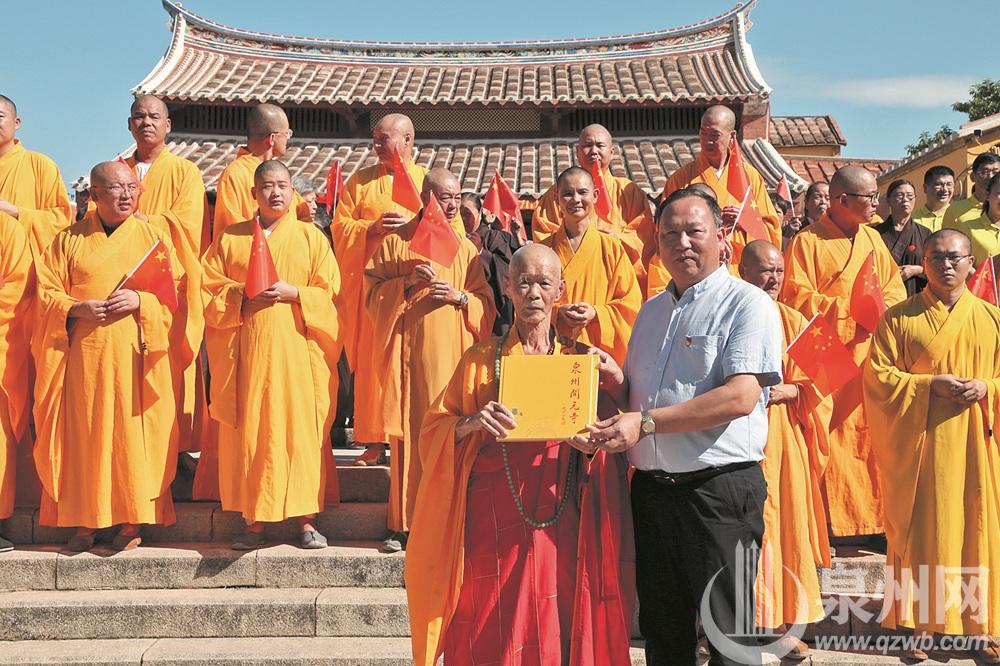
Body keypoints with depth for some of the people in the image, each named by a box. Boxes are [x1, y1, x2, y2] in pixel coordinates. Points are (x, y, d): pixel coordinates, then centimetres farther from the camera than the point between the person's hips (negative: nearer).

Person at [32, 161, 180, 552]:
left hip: (135, 354, -1)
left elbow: (175, 289, 3)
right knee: (84, 433, 1)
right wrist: (76, 309, -12)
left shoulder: (152, 236, 8)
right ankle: (84, 522, 8)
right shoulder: (70, 239, 10)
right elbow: (46, 292, 7)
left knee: (133, 432, -2)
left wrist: (140, 301, -14)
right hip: (83, 354, 1)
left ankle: (132, 521, 6)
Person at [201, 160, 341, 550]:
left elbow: (330, 294, 3)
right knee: (248, 430, -1)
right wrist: (243, 297, -10)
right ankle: (254, 520, 7)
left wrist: (292, 292, -12)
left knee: (301, 428, -2)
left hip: (297, 348, -1)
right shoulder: (230, 238, 12)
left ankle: (306, 518, 7)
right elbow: (210, 290, 7)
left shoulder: (311, 237, 8)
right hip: (247, 350, 1)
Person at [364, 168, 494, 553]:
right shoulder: (396, 242, 6)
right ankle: (402, 523, 5)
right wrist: (408, 283, -13)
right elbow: (372, 294, 2)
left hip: (452, 355, 2)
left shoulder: (467, 249, 12)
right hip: (408, 355, -2)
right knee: (407, 437, -2)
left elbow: (486, 305, 11)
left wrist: (459, 296, -9)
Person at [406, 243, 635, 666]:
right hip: (493, 524, -1)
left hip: (559, 527, 1)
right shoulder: (481, 360, 6)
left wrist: (590, 443, -13)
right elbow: (433, 431, 3)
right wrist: (471, 424, -17)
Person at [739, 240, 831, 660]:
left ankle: (780, 623, 16)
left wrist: (786, 391, -11)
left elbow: (815, 382, 7)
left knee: (785, 524, 5)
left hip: (783, 436, 3)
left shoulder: (793, 322, 9)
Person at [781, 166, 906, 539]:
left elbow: (895, 284, 17)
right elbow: (796, 297, -12)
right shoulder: (807, 242, -6)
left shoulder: (872, 238, 13)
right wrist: (849, 310, -16)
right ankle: (835, 522, 5)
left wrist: (881, 308, -4)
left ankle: (877, 518, 12)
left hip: (872, 353, 5)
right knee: (835, 436, -3)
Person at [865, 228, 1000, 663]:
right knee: (920, 531, 2)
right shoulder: (898, 317, 2)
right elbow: (878, 376, -4)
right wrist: (930, 385, -15)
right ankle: (918, 626, 14)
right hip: (919, 448, -2)